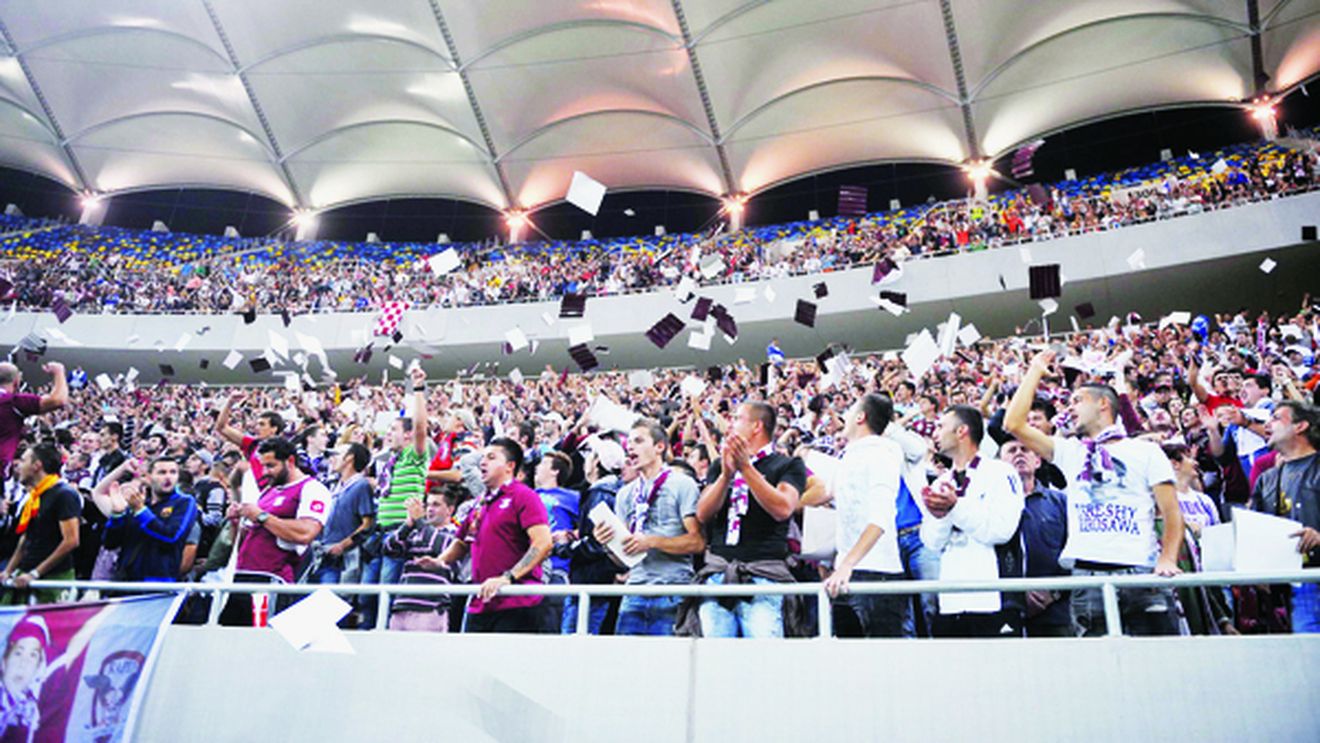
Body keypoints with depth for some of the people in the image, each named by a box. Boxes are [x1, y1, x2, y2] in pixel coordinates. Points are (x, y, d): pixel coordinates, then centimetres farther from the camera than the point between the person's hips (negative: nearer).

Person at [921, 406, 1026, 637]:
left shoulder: (1000, 473, -1)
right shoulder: (941, 483, 16)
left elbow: (1002, 530, -14)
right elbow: (932, 542, 8)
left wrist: (955, 508, -19)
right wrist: (939, 516, -12)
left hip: (992, 600, -6)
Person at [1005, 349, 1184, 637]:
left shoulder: (1146, 451, 12)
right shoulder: (1070, 451, 18)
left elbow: (1172, 513, 5)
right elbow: (1014, 424, 9)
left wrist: (1168, 559, -12)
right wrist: (1035, 371, 17)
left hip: (1141, 571, -2)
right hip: (1087, 574, 2)